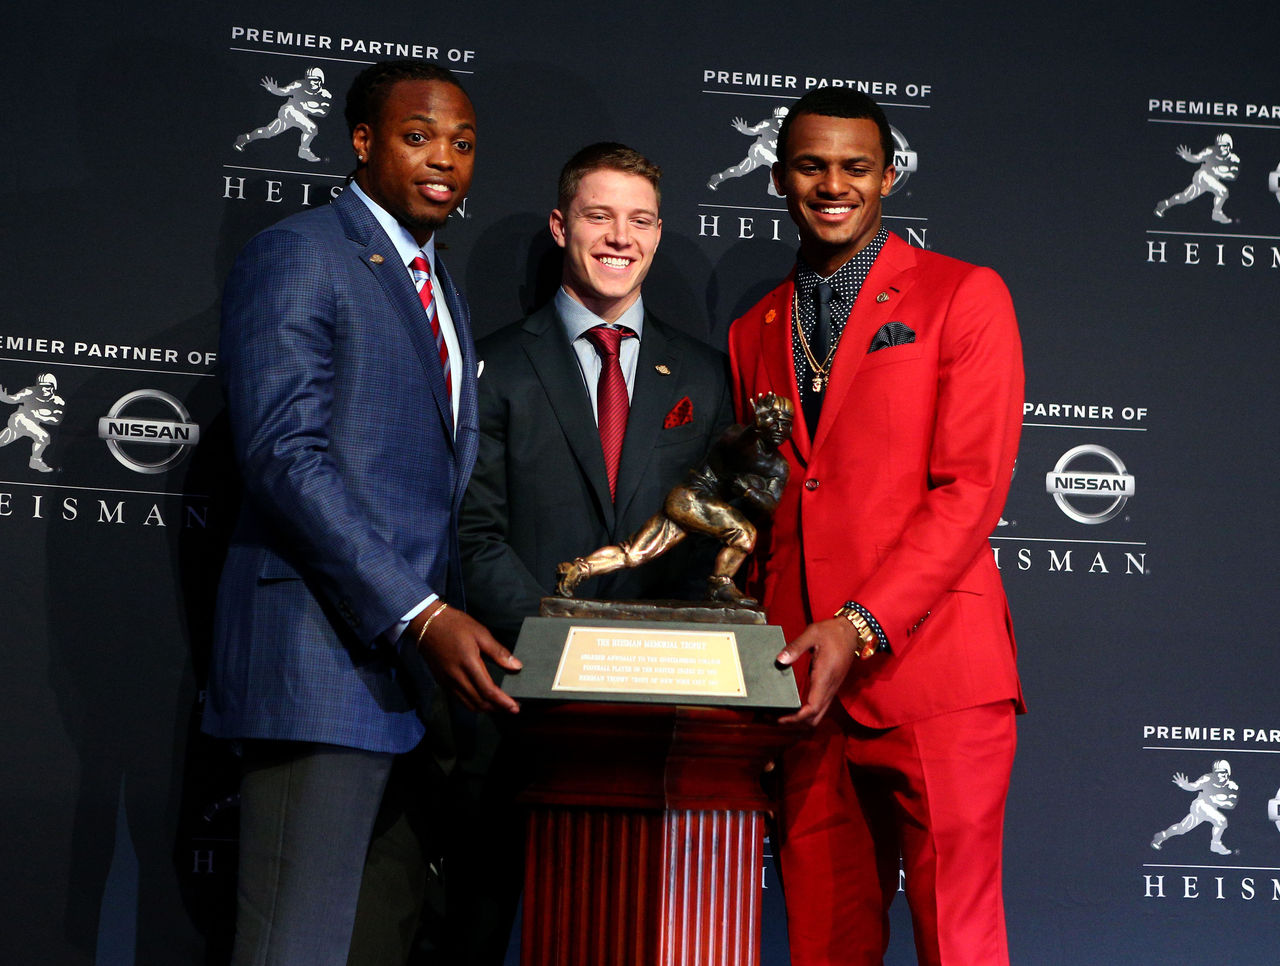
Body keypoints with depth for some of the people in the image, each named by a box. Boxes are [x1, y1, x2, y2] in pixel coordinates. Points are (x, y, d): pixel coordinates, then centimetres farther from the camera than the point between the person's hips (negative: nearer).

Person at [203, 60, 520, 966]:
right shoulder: (296, 256, -4)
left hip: (422, 661, 8)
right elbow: (287, 455, -15)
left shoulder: (440, 286, 23)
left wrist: (453, 620, 8)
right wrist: (422, 614, -21)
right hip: (327, 655, -8)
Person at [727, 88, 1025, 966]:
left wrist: (860, 628, -15)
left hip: (930, 672, -4)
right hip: (803, 689, 4)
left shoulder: (964, 296, 3)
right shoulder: (754, 333, 18)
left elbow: (972, 489, -6)